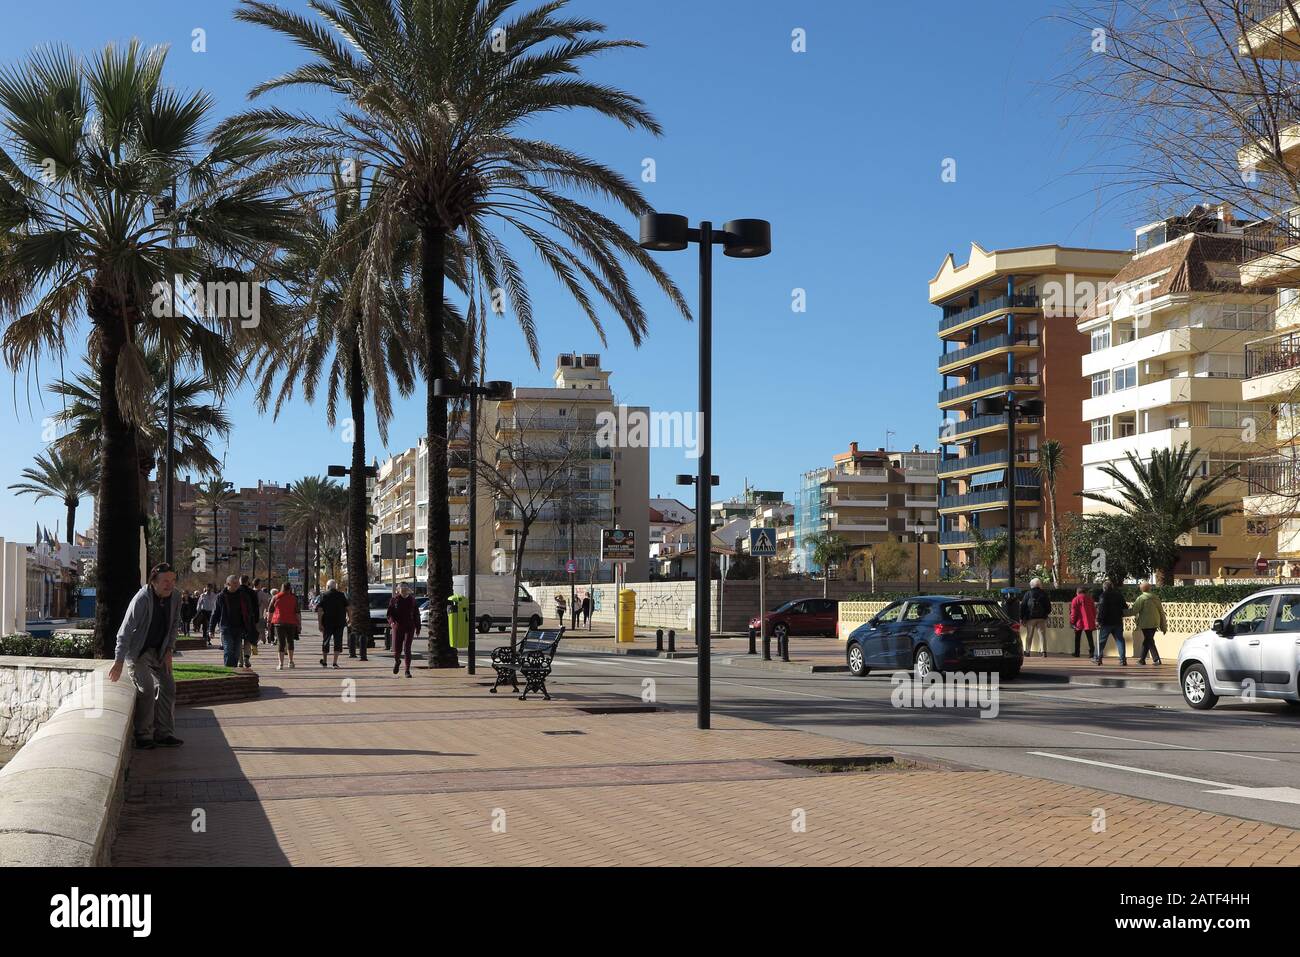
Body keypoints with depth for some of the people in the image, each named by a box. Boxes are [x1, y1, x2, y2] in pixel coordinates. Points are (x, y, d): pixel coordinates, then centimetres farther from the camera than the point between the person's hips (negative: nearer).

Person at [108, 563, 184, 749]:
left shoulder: (175, 598, -6)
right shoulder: (141, 600, -26)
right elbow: (125, 632, -23)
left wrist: (169, 651, 2)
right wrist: (118, 662, -23)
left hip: (158, 651, 7)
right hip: (137, 650, -7)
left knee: (167, 687, 3)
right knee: (146, 689, -16)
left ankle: (163, 734, 10)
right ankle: (143, 736, -7)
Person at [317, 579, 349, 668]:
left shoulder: (323, 596, -2)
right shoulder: (342, 595, 2)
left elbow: (319, 611, -9)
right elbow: (347, 608, 1)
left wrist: (320, 623, -9)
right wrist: (349, 618, 13)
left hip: (327, 623, 0)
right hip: (339, 623, 0)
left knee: (325, 641, 14)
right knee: (338, 642, 2)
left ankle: (324, 661, 25)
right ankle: (335, 662, -7)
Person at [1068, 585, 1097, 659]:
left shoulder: (1076, 599, -4)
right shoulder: (1090, 598, 9)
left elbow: (1073, 612, -8)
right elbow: (1094, 610, 13)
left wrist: (1072, 622, -2)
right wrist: (1093, 619, 19)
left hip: (1079, 622, -3)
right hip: (1089, 622, 3)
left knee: (1077, 639, 10)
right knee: (1090, 638, 4)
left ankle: (1077, 653, 11)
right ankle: (1091, 652, -7)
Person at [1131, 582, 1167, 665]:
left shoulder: (1141, 598, -9)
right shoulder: (1156, 598, 10)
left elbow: (1135, 610, -14)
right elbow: (1161, 612, 13)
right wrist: (1163, 626, 17)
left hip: (1146, 624, -6)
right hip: (1155, 624, 6)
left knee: (1149, 642, -2)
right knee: (1147, 640, 16)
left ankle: (1156, 659, -12)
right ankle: (1142, 659, 23)